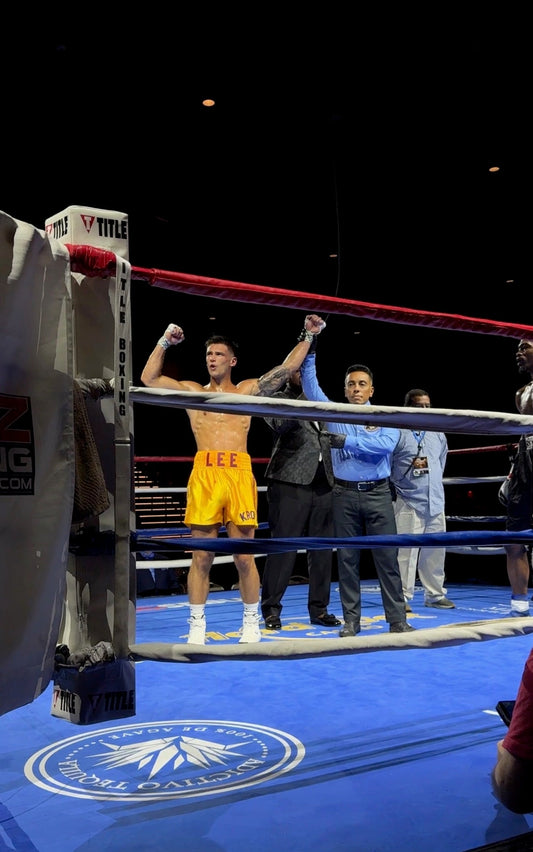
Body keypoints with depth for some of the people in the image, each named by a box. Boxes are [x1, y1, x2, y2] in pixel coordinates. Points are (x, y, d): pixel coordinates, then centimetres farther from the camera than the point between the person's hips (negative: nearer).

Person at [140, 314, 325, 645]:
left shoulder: (248, 390, 15)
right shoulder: (192, 391, 17)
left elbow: (285, 370, 11)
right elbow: (149, 378, 13)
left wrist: (308, 337, 9)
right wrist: (165, 342, 9)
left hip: (240, 474, 0)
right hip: (204, 474, 1)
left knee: (244, 556, 3)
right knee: (201, 556, 3)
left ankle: (252, 623, 16)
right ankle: (197, 627, 12)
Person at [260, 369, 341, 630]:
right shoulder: (278, 399, 2)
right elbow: (281, 425, -18)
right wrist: (306, 396, -24)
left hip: (323, 484, 5)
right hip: (290, 483, -5)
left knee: (322, 549, 7)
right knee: (283, 547, -4)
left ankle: (319, 609, 16)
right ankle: (271, 609, 6)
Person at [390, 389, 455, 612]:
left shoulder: (439, 435, 16)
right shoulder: (397, 434, -5)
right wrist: (411, 467, -8)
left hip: (436, 503, 6)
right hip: (408, 503, -6)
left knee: (435, 551, 11)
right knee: (406, 550, -7)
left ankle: (435, 594, 22)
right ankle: (403, 597, 1)